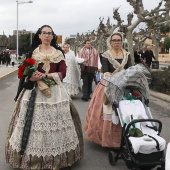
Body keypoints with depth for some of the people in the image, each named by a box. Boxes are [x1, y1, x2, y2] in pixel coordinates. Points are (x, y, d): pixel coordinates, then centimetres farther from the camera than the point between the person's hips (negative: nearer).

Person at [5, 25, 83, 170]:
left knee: (55, 121, 1)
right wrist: (32, 77, -20)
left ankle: (56, 157, 14)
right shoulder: (32, 52, 8)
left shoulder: (59, 53, 7)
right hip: (35, 91, 0)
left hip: (55, 91, 0)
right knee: (34, 122, 0)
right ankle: (33, 157, 13)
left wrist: (45, 75, -14)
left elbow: (62, 73, -3)